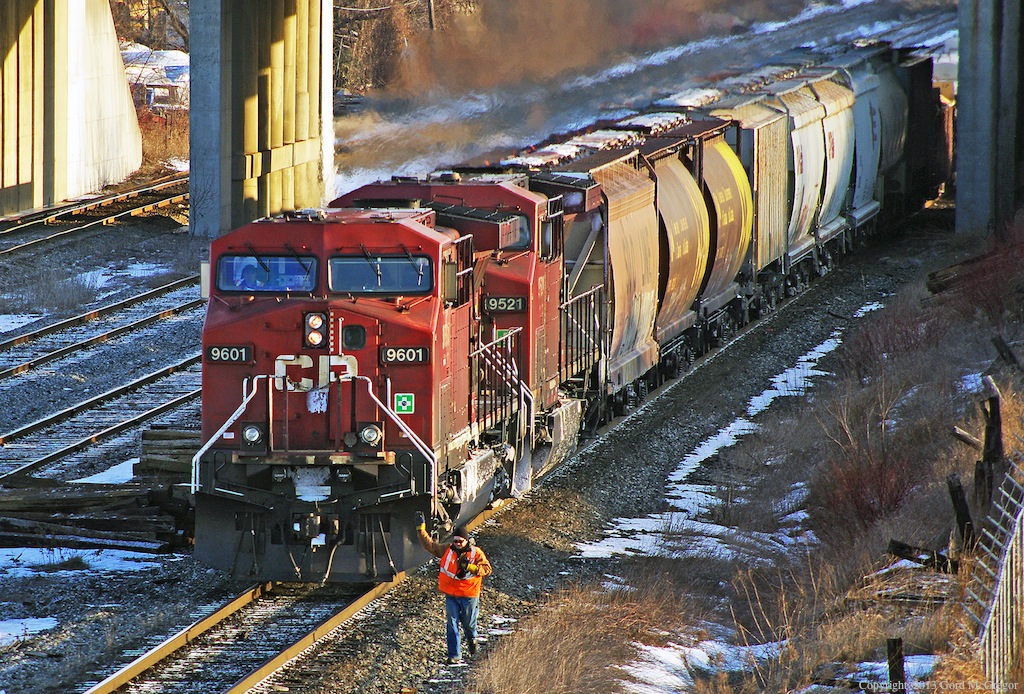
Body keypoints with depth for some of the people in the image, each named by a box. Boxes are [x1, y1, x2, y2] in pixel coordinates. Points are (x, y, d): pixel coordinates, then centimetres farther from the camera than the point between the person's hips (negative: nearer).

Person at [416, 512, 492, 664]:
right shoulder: (447, 550, 2)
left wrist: (469, 567, -23)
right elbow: (430, 545, 7)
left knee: (469, 623, 12)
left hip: (469, 596, -2)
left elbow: (487, 569, -10)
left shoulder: (476, 553, -6)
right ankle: (454, 656, 0)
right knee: (452, 625, -3)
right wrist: (421, 529, 0)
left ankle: (472, 640, 47)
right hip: (451, 595, 2)